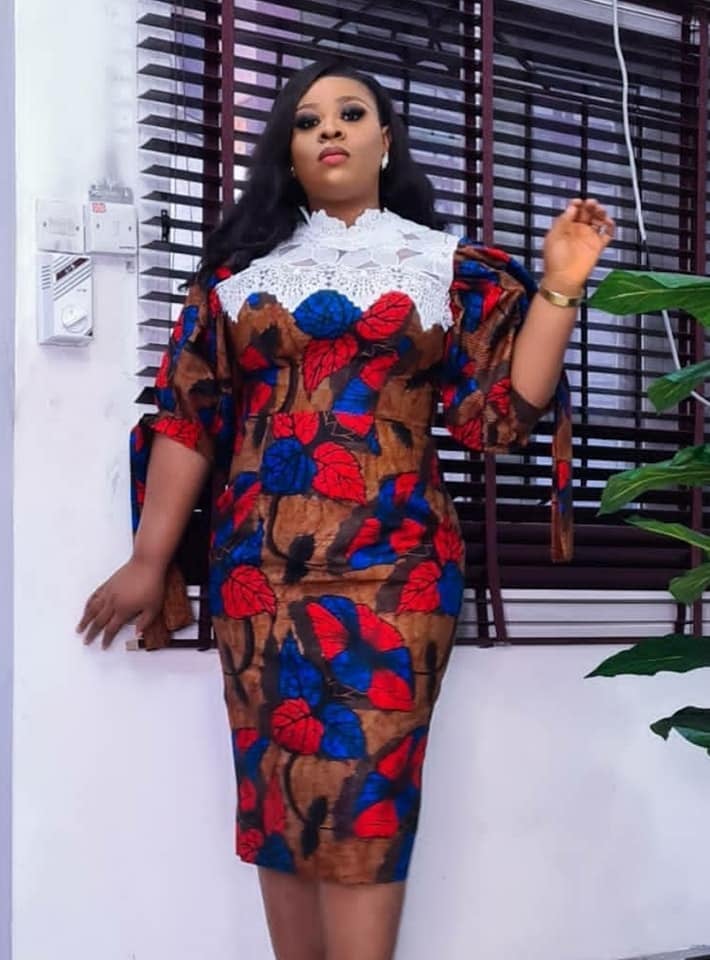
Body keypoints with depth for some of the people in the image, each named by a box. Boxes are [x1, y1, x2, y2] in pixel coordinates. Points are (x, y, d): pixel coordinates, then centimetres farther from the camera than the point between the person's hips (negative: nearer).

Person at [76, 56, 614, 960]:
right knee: (276, 795, 5)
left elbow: (499, 413, 1)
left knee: (360, 801, -6)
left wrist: (559, 287, -6)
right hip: (258, 568, 3)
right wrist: (148, 560, 6)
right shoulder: (241, 267, 13)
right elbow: (185, 416, 9)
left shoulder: (448, 267, 10)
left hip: (390, 566, -2)